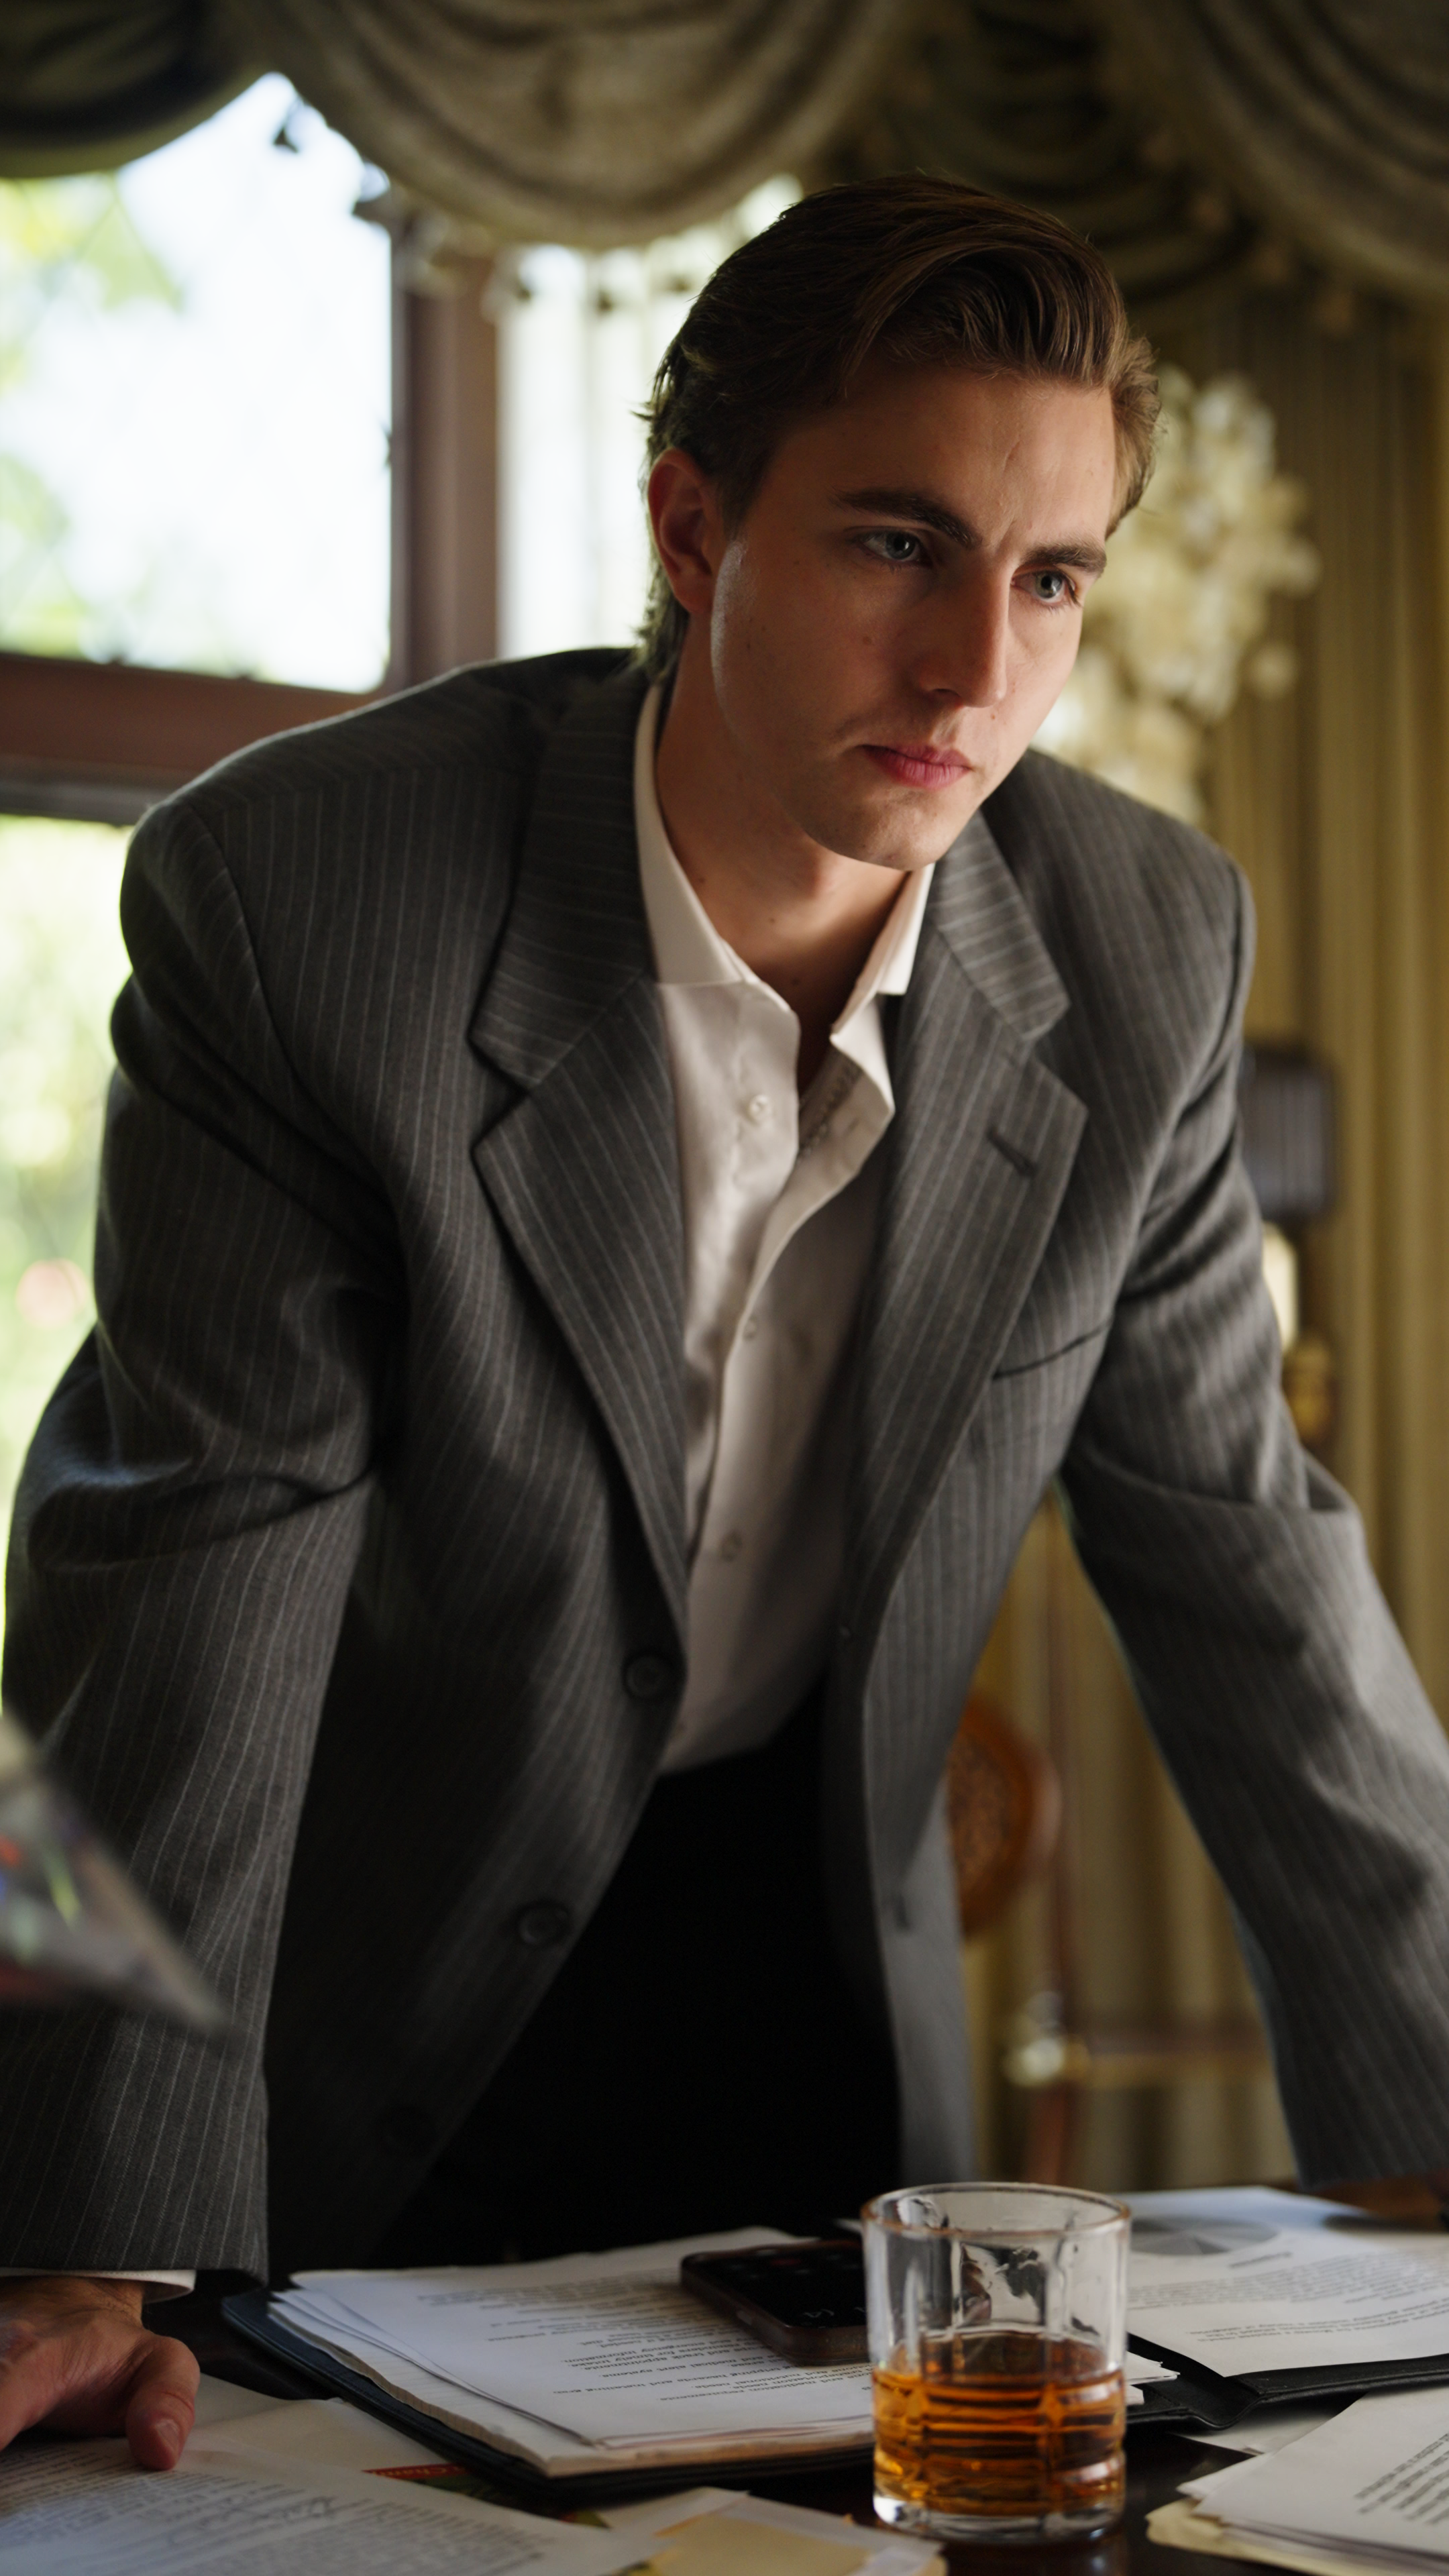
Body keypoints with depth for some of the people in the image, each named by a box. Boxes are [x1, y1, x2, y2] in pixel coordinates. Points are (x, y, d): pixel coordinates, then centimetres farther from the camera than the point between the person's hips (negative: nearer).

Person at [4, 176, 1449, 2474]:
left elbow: (1239, 1559, -5)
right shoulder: (295, 895, -25)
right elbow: (194, 1552, -25)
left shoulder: (1146, 952, -13)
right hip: (368, 1991, -3)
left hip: (820, 1980, 4)